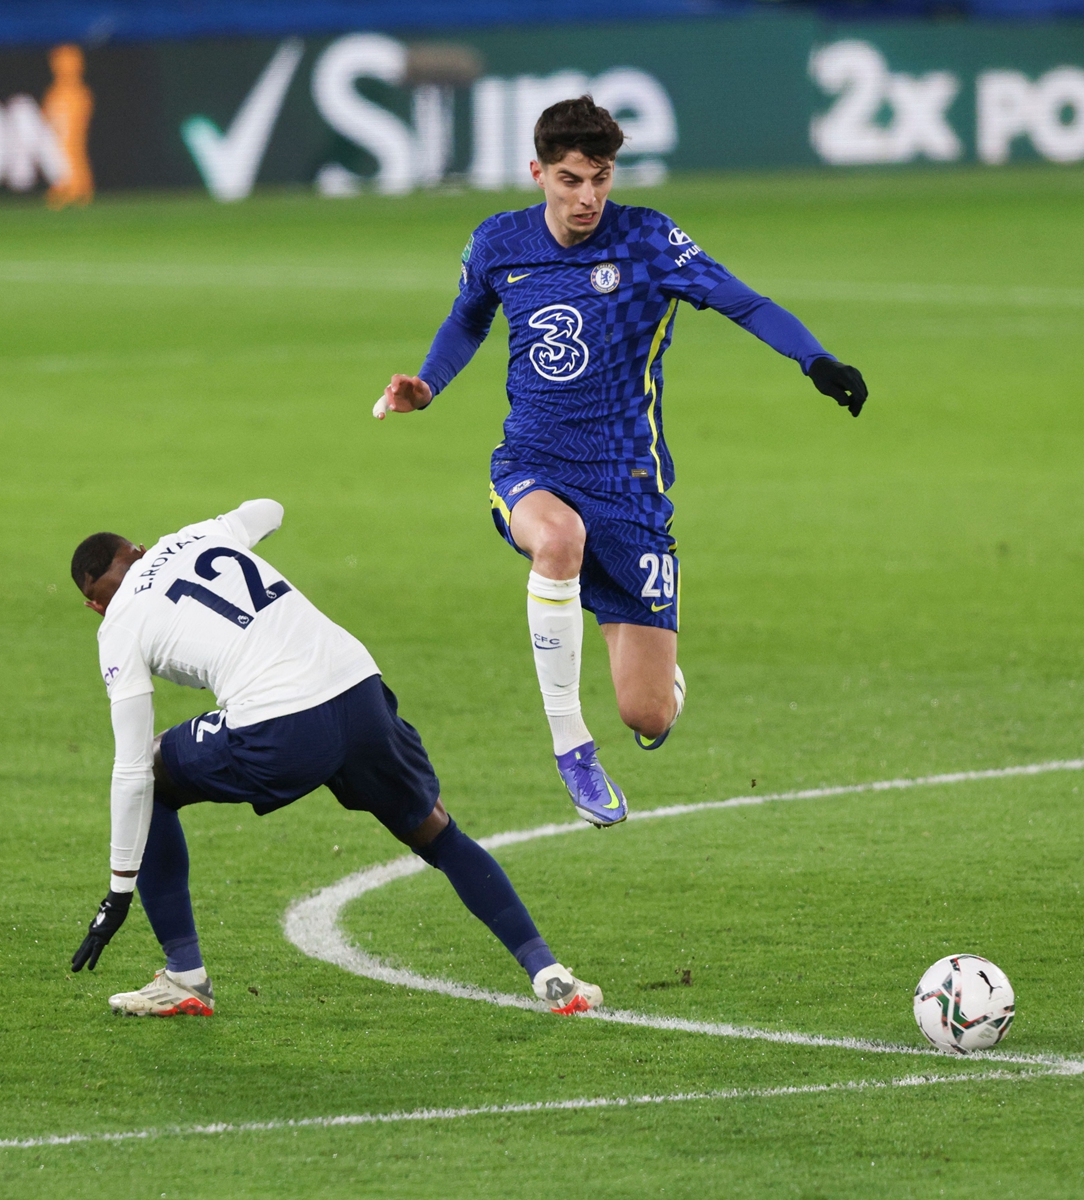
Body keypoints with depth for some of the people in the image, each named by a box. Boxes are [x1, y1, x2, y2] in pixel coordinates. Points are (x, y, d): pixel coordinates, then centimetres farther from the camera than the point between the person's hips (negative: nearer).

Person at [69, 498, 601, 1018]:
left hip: (278, 735, -5)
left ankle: (184, 977, 18)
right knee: (437, 835, 27)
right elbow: (267, 511, 48)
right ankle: (547, 971, 19)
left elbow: (132, 771, 7)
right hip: (361, 691, 5)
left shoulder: (120, 628, 9)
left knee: (150, 784, 22)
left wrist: (119, 892, 12)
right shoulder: (202, 535, 22)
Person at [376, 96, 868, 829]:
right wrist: (425, 387, 7)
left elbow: (744, 303, -16)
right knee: (559, 537, -41)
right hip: (531, 469, 1)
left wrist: (818, 362, -32)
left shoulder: (646, 241, -8)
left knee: (649, 717, -8)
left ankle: (662, 672, 36)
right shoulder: (499, 245, 3)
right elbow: (468, 322, 24)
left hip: (628, 483, -1)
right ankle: (569, 742, -23)